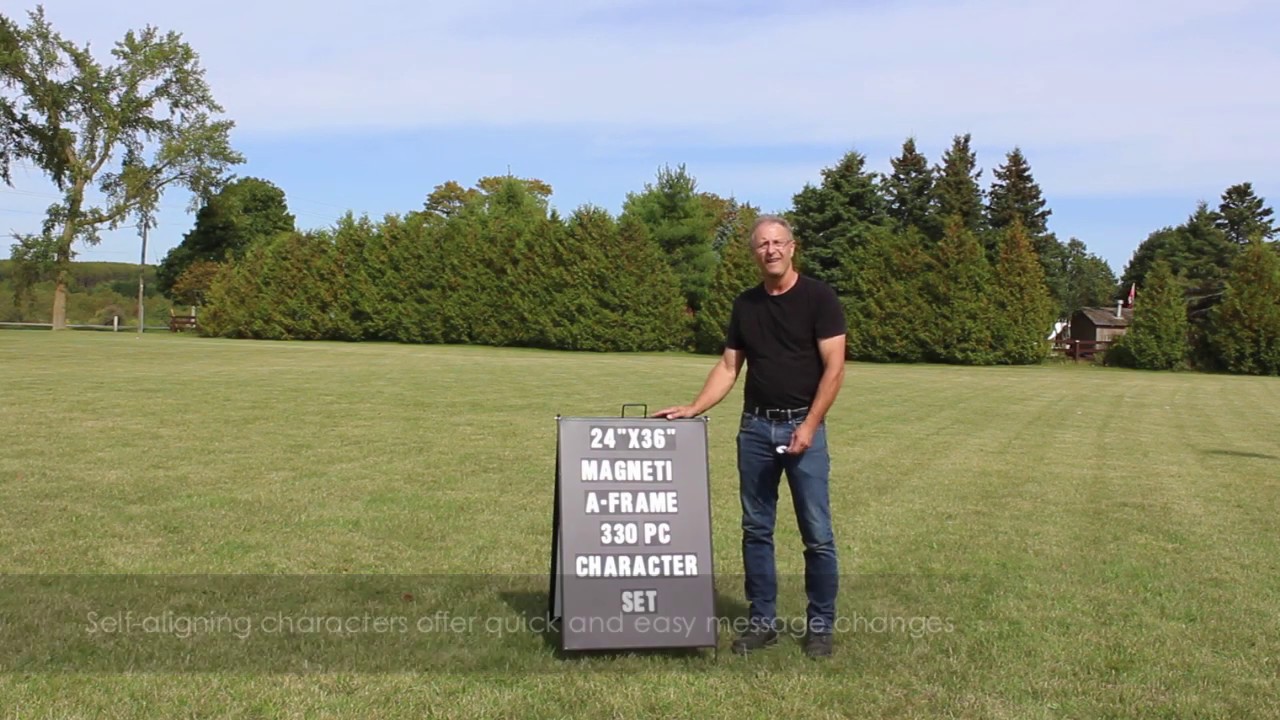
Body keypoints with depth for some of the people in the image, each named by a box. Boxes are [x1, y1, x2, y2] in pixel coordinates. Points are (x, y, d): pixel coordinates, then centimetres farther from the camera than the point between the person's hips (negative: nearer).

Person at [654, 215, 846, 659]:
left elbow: (834, 368, -10)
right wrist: (693, 410, 0)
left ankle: (820, 624, 14)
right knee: (756, 530, 8)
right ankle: (762, 621, 19)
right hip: (755, 426, 5)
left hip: (803, 426, -5)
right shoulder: (745, 305, 10)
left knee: (817, 534, 0)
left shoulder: (819, 297, -6)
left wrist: (810, 425, -17)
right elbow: (728, 367, 11)